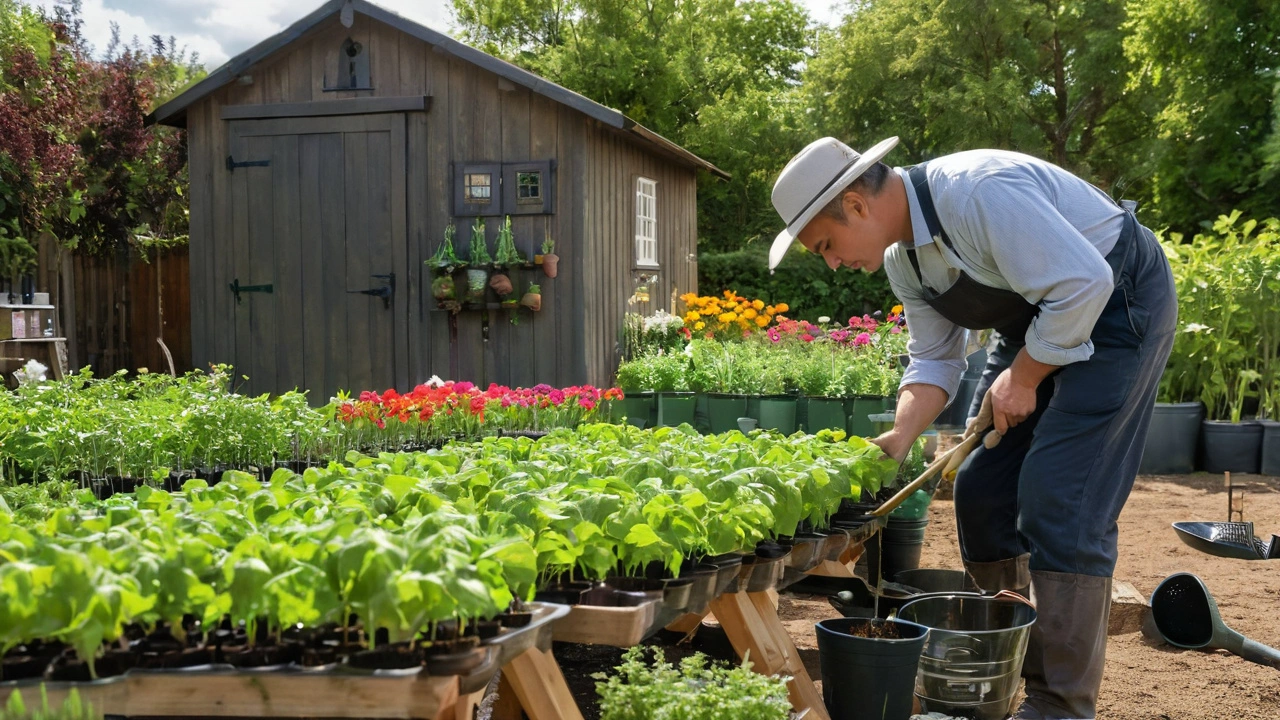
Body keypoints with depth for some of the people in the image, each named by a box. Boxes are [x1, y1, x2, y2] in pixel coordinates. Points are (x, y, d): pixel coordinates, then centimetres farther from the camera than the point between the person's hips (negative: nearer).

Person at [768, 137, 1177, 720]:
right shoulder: (902, 258, -1)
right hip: (1036, 319, 9)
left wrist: (1023, 378, -19)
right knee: (982, 492, 6)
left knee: (1060, 503, -15)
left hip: (1116, 304, -9)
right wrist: (899, 439, -10)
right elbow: (934, 360, 5)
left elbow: (1083, 284, -30)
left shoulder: (976, 194, -31)